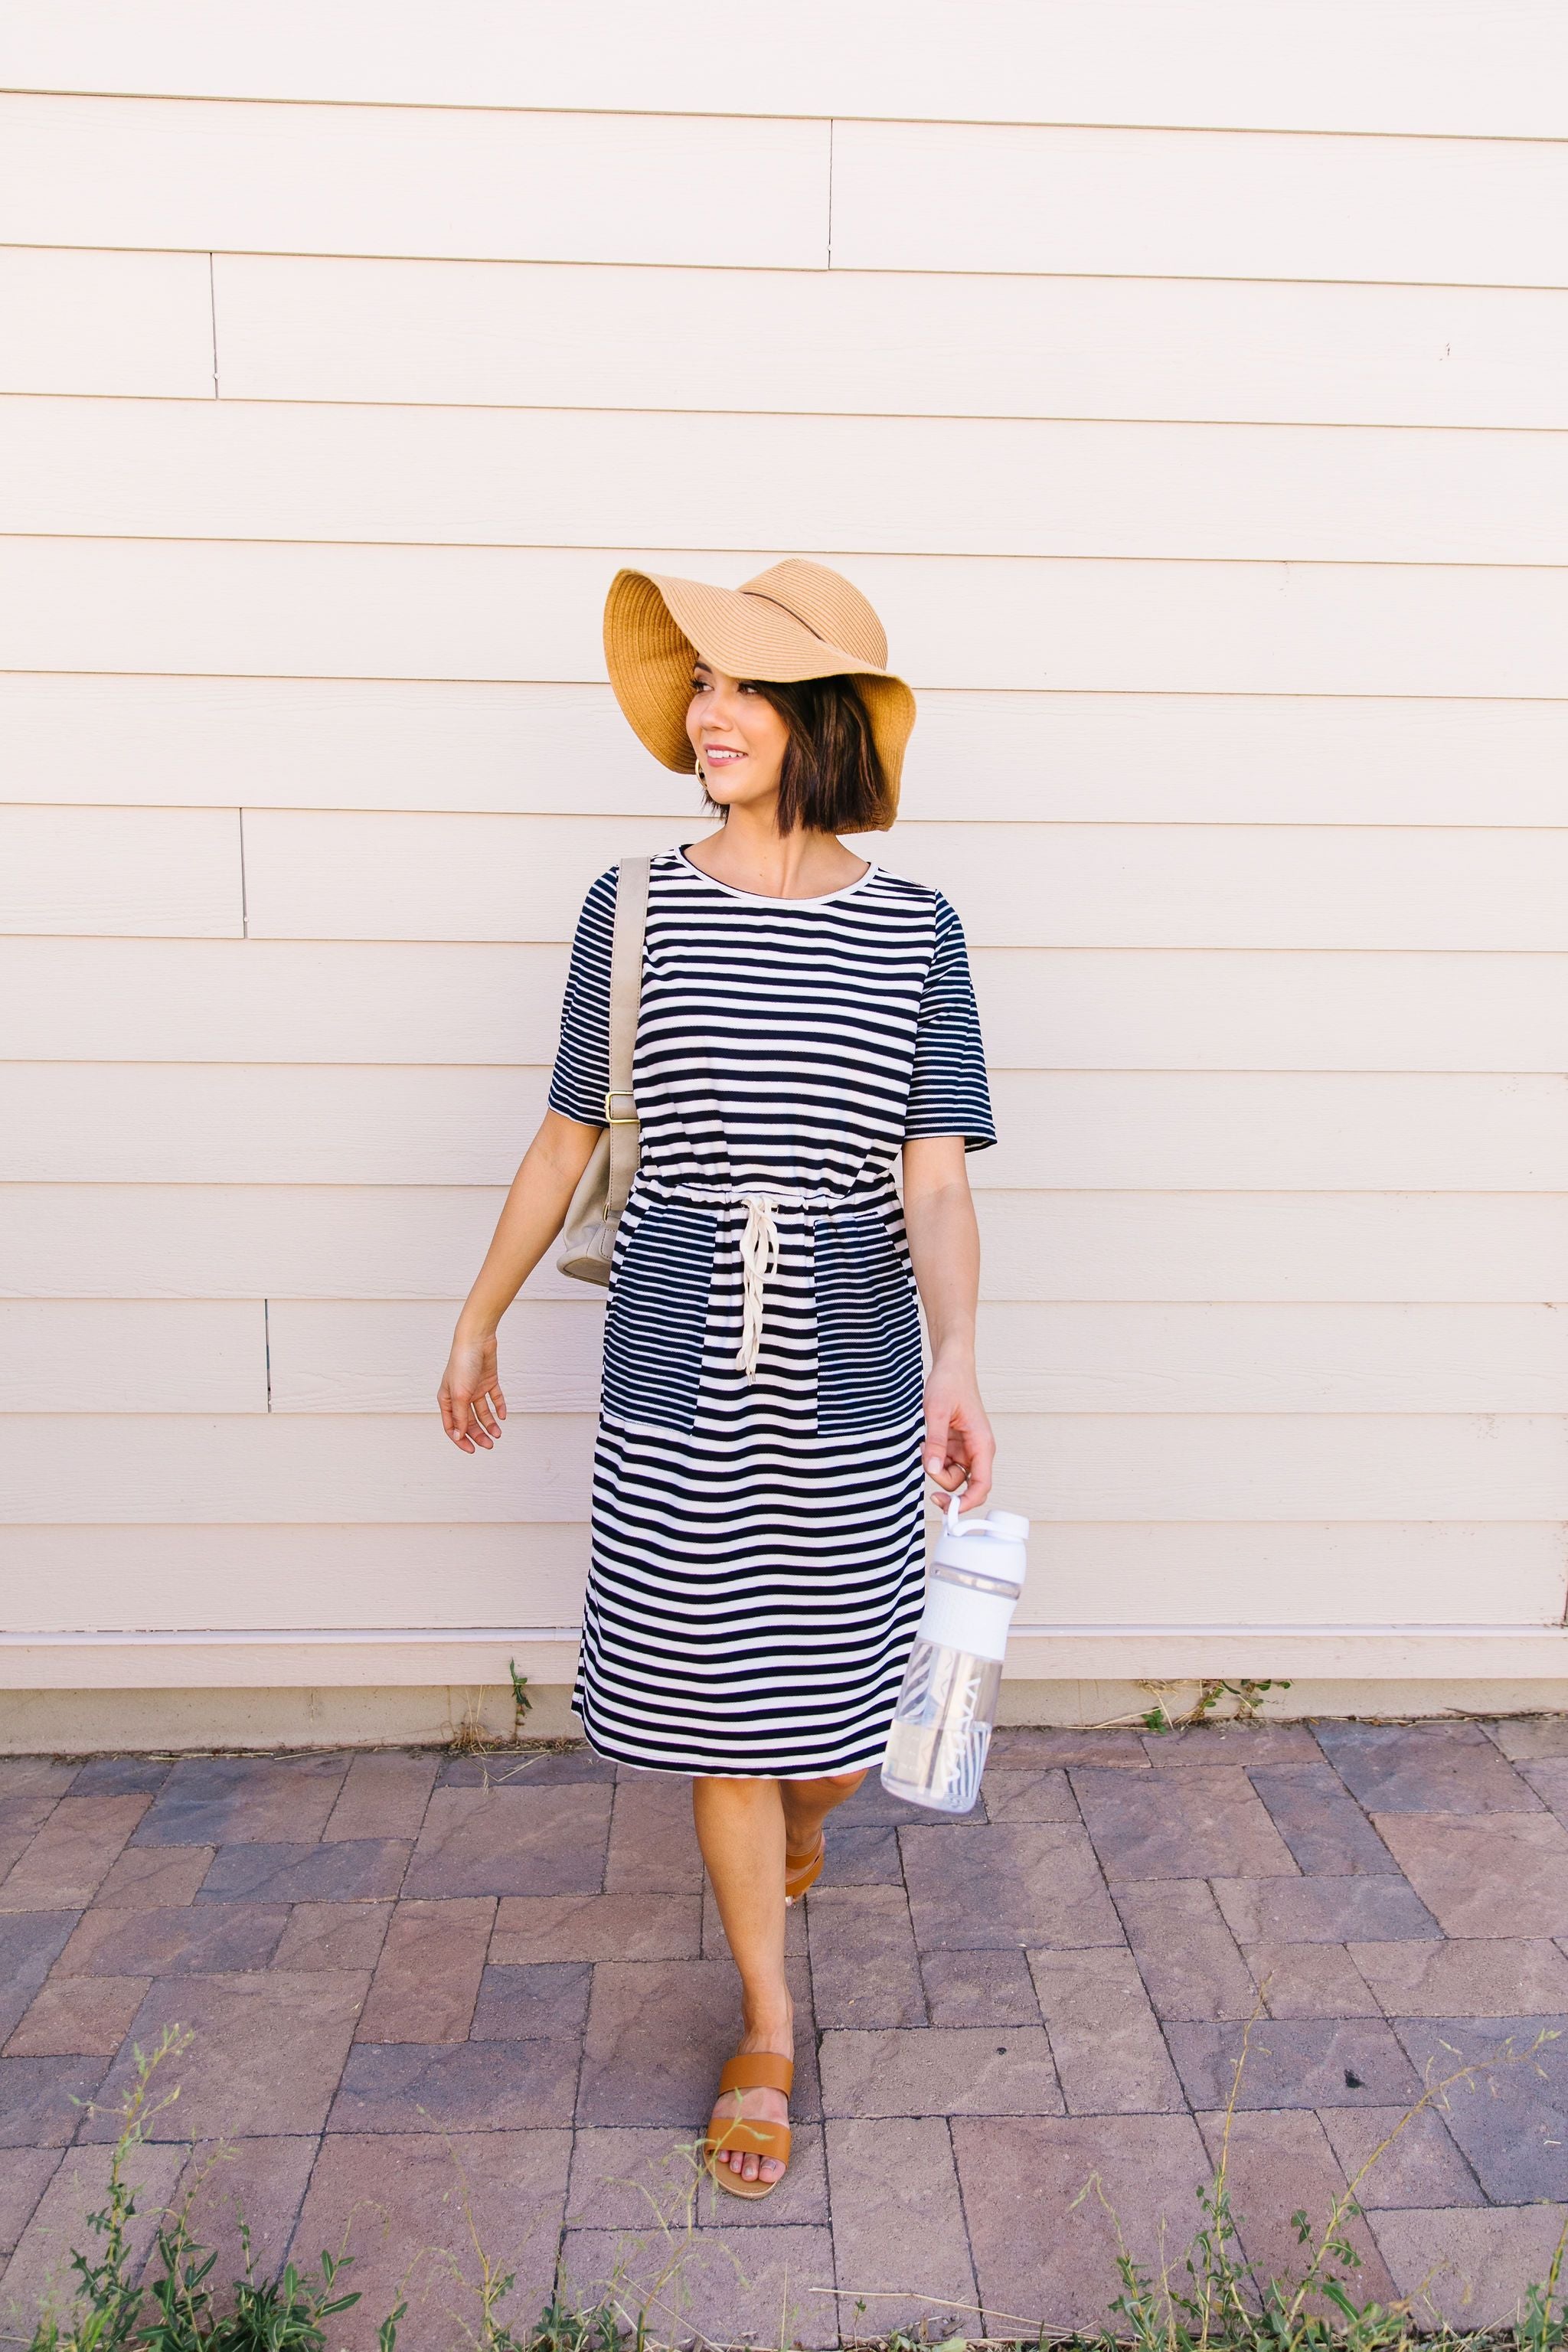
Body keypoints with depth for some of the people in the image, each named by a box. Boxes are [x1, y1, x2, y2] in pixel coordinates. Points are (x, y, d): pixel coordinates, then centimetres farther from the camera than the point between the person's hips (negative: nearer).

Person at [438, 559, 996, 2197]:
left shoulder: (914, 931, -1)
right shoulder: (633, 908, 0)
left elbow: (936, 1177, -6)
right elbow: (564, 1142, 8)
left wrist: (955, 1364, -21)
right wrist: (477, 1325, 13)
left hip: (848, 1369, 0)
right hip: (674, 1372, 0)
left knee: (832, 1713, 11)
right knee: (711, 1702, 9)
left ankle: (799, 1812, 52)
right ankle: (767, 2026, 33)